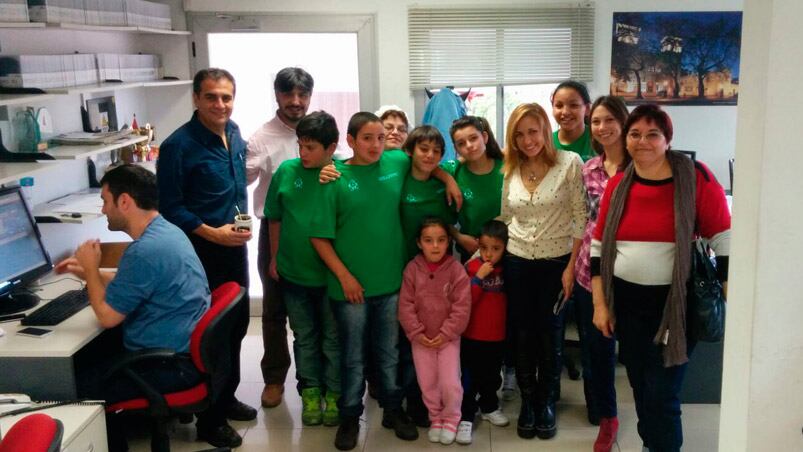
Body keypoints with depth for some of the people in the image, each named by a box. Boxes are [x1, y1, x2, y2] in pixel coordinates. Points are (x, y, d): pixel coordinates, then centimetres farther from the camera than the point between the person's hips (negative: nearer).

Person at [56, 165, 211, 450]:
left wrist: (91, 269, -3)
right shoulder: (166, 231, 8)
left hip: (172, 364, -10)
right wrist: (87, 272, 15)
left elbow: (107, 316, -17)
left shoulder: (145, 250, -24)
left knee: (80, 389, -5)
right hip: (188, 348, 10)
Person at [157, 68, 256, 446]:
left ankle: (227, 397, 35)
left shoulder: (233, 132, 5)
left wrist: (242, 222, 11)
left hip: (235, 245, 8)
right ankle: (208, 417, 16)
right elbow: (169, 207, -16)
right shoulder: (178, 145, -17)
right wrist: (212, 233, -22)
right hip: (201, 251, -8)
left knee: (237, 323, 17)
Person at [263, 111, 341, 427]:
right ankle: (310, 391, 32)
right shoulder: (287, 171, -5)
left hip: (331, 274, -2)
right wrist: (273, 259, 9)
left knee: (333, 338, 13)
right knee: (305, 338, 17)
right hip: (292, 273, 3)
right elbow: (275, 219, 5)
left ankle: (333, 393, 29)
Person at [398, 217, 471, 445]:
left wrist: (446, 333, -15)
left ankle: (451, 418, 22)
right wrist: (416, 333, -10)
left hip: (448, 338, -2)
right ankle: (436, 418, 33)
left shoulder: (456, 269, -12)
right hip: (420, 339, 2)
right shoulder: (412, 268, -7)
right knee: (427, 383, 11)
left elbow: (462, 307, -12)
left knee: (450, 383, -3)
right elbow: (405, 305, -5)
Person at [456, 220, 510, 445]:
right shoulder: (471, 267, -12)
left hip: (497, 336, 4)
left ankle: (489, 407, 39)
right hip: (472, 336, -4)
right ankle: (466, 418, 9)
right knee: (470, 378, 2)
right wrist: (479, 277, -27)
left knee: (492, 376, 21)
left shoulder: (506, 269, 0)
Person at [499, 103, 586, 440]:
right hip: (517, 262, 3)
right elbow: (504, 218, 10)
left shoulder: (570, 163, -10)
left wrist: (572, 267, -12)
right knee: (523, 333, 10)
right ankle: (527, 400, 27)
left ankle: (546, 401, 27)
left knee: (548, 333, 9)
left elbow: (580, 218, -10)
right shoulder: (510, 170, 2)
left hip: (557, 261, -3)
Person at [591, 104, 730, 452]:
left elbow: (724, 241, -8)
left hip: (675, 302, -4)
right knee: (640, 387, 17)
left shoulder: (696, 178, -10)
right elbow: (598, 247, 7)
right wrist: (600, 304, 3)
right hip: (626, 300, 4)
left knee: (662, 395, -2)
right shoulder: (617, 185, 2)